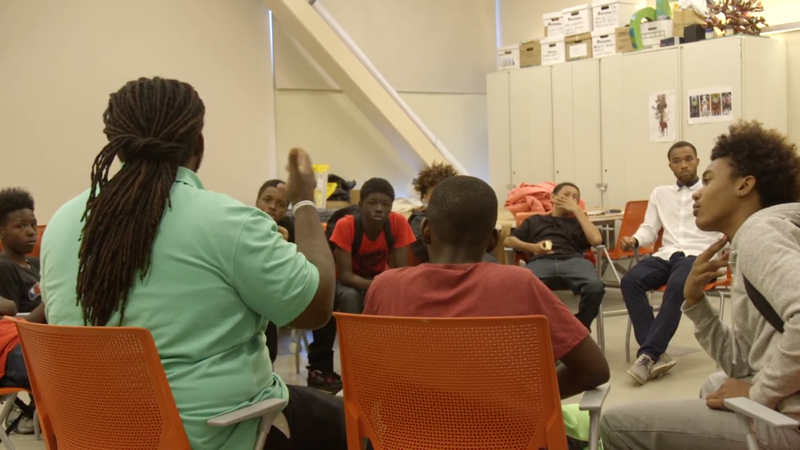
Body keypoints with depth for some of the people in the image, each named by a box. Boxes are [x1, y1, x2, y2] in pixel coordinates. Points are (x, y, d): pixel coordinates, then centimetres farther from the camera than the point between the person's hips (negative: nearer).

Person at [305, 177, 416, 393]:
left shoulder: (398, 223, -22)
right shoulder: (346, 225, -28)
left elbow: (401, 271, -19)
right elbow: (344, 274, -28)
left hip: (381, 279, 2)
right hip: (350, 281, -2)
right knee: (349, 296, -36)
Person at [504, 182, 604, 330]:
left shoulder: (578, 222, 34)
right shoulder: (535, 220, 34)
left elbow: (596, 240, 13)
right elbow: (509, 240, 23)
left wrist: (577, 210, 18)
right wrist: (532, 247, 3)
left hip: (573, 260, 1)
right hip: (541, 262, -1)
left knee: (595, 286, -36)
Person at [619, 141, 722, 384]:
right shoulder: (660, 193, 24)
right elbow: (649, 230, 21)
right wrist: (634, 240, -3)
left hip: (700, 254, -4)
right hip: (667, 254, 4)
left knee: (677, 285, -38)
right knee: (630, 281, -28)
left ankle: (648, 354, -35)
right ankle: (657, 354, -32)